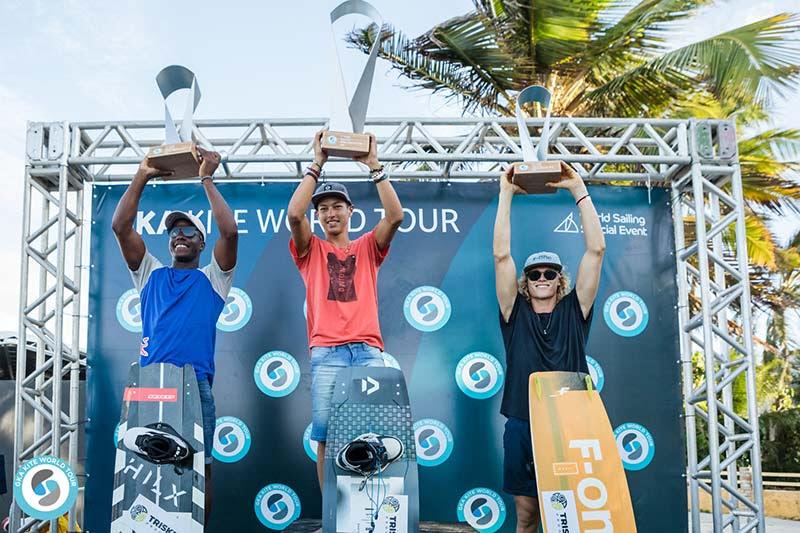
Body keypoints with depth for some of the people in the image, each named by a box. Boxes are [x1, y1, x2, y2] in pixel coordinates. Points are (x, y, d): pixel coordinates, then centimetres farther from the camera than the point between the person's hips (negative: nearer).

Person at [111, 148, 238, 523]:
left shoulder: (211, 278, 13)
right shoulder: (150, 274, 20)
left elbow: (230, 232, -3)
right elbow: (120, 226, 11)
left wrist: (207, 180, 2)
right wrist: (142, 177, 10)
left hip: (196, 383, -2)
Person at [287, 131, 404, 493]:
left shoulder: (367, 248, 19)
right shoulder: (311, 251, 16)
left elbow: (395, 216, 2)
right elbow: (294, 214, -3)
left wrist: (375, 167, 0)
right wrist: (316, 165, 0)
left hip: (368, 351, 1)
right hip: (326, 353, -1)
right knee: (326, 438, -3)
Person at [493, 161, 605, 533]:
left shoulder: (574, 311, 7)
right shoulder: (516, 314, 6)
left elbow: (596, 250, 1)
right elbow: (501, 255, -2)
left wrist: (579, 190, 1)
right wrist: (506, 194, -1)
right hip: (523, 427, 0)